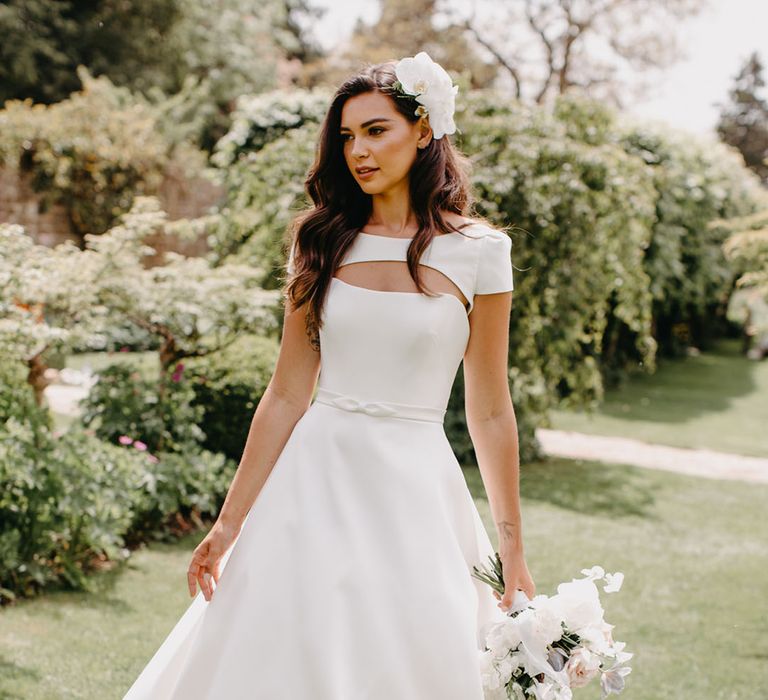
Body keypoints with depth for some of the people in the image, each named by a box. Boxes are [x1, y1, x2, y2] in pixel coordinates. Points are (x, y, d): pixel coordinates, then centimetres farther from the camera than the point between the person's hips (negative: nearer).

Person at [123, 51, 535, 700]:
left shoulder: (477, 251, -3)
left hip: (416, 493, -2)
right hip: (315, 483, 2)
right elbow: (286, 396, 4)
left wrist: (512, 548, 1)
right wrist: (230, 523, 2)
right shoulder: (324, 244, 4)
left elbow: (490, 411, 0)